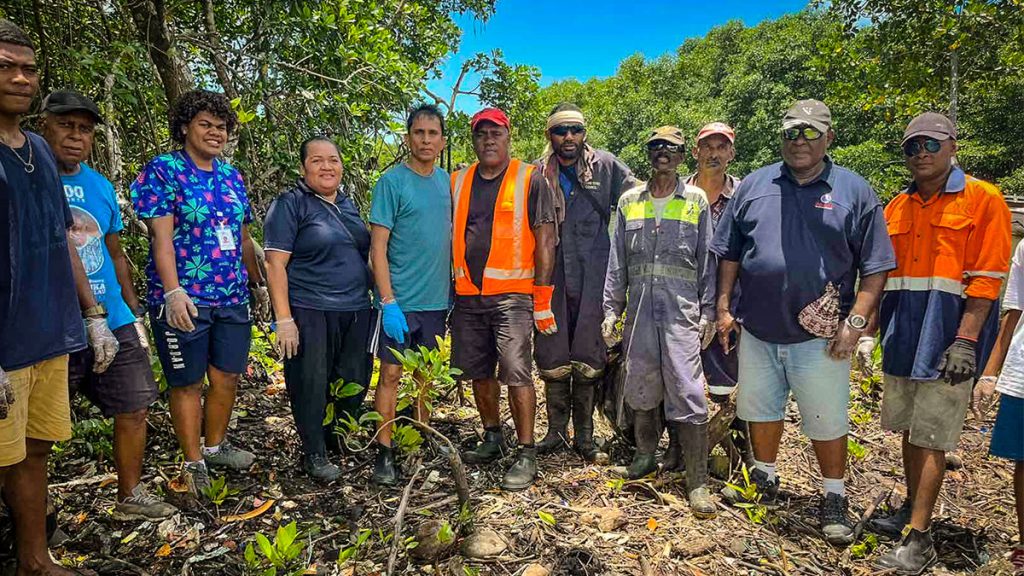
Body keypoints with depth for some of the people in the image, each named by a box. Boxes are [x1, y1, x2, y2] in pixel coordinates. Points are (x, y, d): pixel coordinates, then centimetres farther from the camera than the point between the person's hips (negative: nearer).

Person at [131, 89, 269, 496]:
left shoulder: (231, 176, 13)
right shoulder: (163, 170, -5)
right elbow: (161, 236, -14)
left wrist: (258, 283, 19)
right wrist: (174, 292, -23)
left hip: (232, 298, 6)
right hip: (185, 300, -6)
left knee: (228, 376, 12)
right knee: (188, 383, 5)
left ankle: (215, 446, 32)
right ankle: (194, 464, 19)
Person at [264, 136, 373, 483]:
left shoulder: (347, 204, 15)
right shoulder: (290, 204, -5)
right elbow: (275, 264, -11)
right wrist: (284, 319, -16)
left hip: (356, 311, 7)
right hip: (310, 314, -6)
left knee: (355, 384, 11)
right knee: (311, 386, 1)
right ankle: (314, 454, 18)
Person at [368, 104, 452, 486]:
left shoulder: (446, 181, 9)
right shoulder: (392, 181, -8)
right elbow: (378, 246, -11)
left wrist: (452, 292, 12)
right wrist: (389, 302, -17)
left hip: (437, 300, 5)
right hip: (401, 301, -5)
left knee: (426, 376, 15)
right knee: (391, 374, 0)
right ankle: (384, 454, 11)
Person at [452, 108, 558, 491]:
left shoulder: (530, 180, 0)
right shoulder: (457, 183, 12)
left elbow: (545, 241, -3)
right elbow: (448, 236, 16)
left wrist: (542, 298, -8)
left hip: (512, 294, -5)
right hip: (467, 295, 5)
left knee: (516, 373, -8)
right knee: (479, 372, 13)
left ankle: (526, 455, 3)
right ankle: (492, 439, 31)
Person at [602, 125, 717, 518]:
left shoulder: (696, 201, 8)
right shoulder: (629, 201, 13)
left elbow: (707, 261, 6)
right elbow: (617, 262, 12)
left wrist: (708, 312, -1)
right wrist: (611, 309, 6)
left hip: (682, 309, -3)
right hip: (639, 308, 3)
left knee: (687, 392, -7)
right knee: (640, 387, 10)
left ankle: (698, 483, 1)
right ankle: (645, 457, 30)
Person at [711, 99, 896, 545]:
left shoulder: (854, 191, -1)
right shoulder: (754, 185, 5)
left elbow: (875, 267, -1)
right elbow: (729, 254, 10)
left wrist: (855, 322, -10)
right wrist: (724, 307, 5)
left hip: (819, 335, -2)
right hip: (757, 329, 3)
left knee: (827, 422, 7)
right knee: (760, 409, 17)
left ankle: (834, 500, 28)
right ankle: (765, 481, 38)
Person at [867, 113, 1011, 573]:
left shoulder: (983, 200, -5)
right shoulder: (897, 207, 12)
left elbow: (986, 278, -11)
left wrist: (966, 340, -18)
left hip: (946, 338, -5)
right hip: (902, 336, 6)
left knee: (931, 438, -2)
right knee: (910, 430, 15)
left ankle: (918, 539, 5)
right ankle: (911, 509, 31)